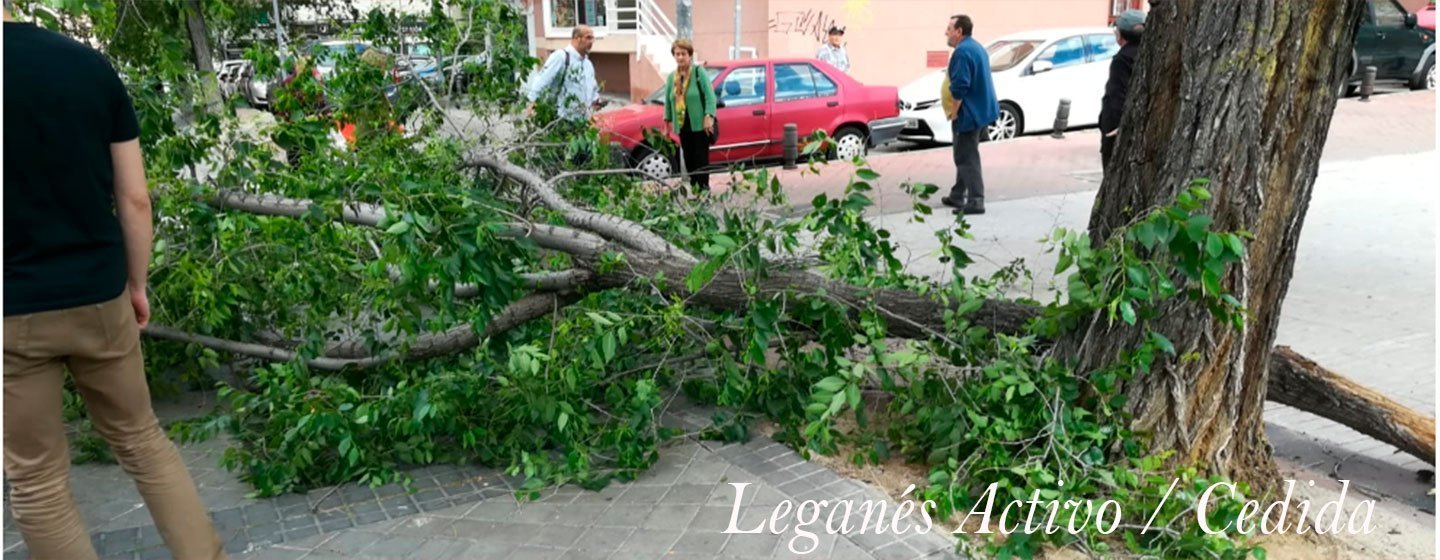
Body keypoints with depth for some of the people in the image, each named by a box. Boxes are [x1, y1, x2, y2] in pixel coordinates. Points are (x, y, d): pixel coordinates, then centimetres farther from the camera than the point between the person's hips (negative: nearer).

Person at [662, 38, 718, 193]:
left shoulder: (699, 72, -4)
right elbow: (668, 101, 17)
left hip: (699, 125, -5)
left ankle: (703, 187, -2)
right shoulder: (672, 77, 12)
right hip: (683, 126, 5)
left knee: (701, 158, -5)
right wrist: (667, 121, 15)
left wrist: (708, 117, -19)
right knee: (688, 159, 7)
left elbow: (710, 96, -10)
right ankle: (693, 187, 15)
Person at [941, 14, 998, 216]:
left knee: (967, 158, -8)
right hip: (978, 111, 11)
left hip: (968, 113, -11)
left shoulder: (962, 51, -19)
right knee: (965, 155, 18)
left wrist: (954, 112, -17)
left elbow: (959, 87, -27)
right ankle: (958, 195, 27)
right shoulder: (976, 47, 15)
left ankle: (976, 201, -9)